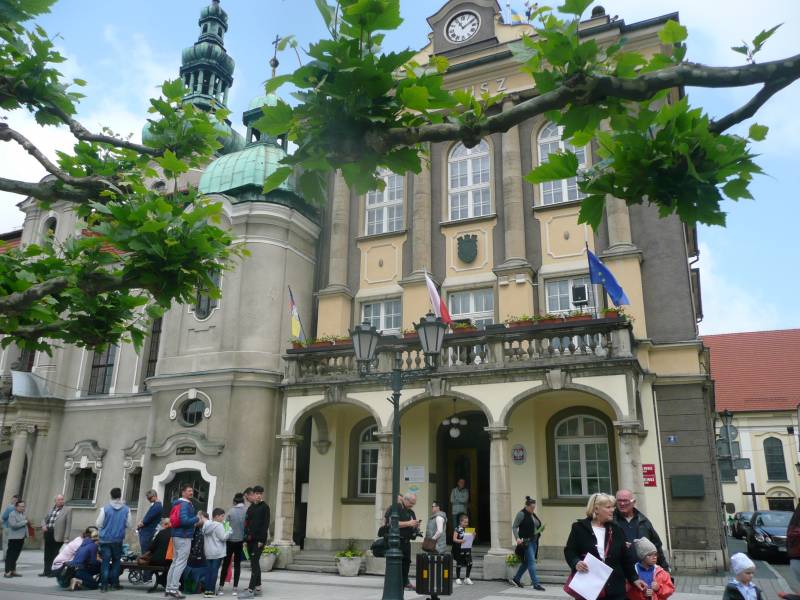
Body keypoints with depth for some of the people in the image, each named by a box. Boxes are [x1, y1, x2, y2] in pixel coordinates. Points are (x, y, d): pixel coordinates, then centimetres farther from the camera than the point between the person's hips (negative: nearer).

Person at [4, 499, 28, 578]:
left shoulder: (23, 513, 14)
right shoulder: (12, 514, -11)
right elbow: (14, 525, -22)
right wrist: (24, 522, -17)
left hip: (21, 537, 8)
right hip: (14, 538, -8)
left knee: (16, 555, 13)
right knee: (10, 555, -3)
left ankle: (13, 571, 18)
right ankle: (7, 572, 0)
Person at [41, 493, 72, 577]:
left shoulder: (67, 510, -1)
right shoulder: (51, 509, 15)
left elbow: (68, 525, -5)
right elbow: (44, 519, 24)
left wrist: (66, 537, -11)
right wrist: (43, 525, 1)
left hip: (57, 536, -5)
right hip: (48, 533, 5)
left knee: (55, 554, 0)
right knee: (47, 554, 11)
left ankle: (54, 572, 9)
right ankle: (47, 571, 21)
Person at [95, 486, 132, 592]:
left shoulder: (105, 508, -10)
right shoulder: (126, 509, -6)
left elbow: (98, 524, -6)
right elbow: (128, 525, 0)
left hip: (105, 539, -1)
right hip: (118, 539, 1)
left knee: (105, 562, 5)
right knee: (116, 561, 14)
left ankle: (104, 585, 3)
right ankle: (114, 583, 16)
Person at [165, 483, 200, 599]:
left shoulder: (178, 503, 17)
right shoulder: (185, 504, -14)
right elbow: (184, 520, -26)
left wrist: (193, 524, 18)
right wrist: (197, 519, -13)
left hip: (177, 535, 10)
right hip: (184, 536, -10)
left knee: (175, 562, 14)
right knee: (181, 563, -8)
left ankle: (168, 588, 17)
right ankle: (174, 589, -9)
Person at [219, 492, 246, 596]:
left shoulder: (231, 511, -8)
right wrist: (245, 539, 5)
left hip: (230, 540, -1)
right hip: (240, 541, 1)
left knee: (226, 564, 10)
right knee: (237, 564, 10)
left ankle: (221, 586, 12)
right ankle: (235, 588, 7)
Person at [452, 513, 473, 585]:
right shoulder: (457, 529, -8)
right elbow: (454, 539, -12)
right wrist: (460, 541, -28)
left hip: (467, 549, 4)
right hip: (459, 549, -4)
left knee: (470, 563, -4)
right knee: (459, 564, 6)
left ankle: (467, 578, 13)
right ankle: (458, 578, 21)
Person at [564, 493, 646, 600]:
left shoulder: (615, 529, 11)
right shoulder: (580, 528, -1)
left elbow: (625, 557, 14)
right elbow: (569, 551, -3)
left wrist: (634, 578, 9)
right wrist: (576, 563, -22)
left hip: (614, 588, 4)